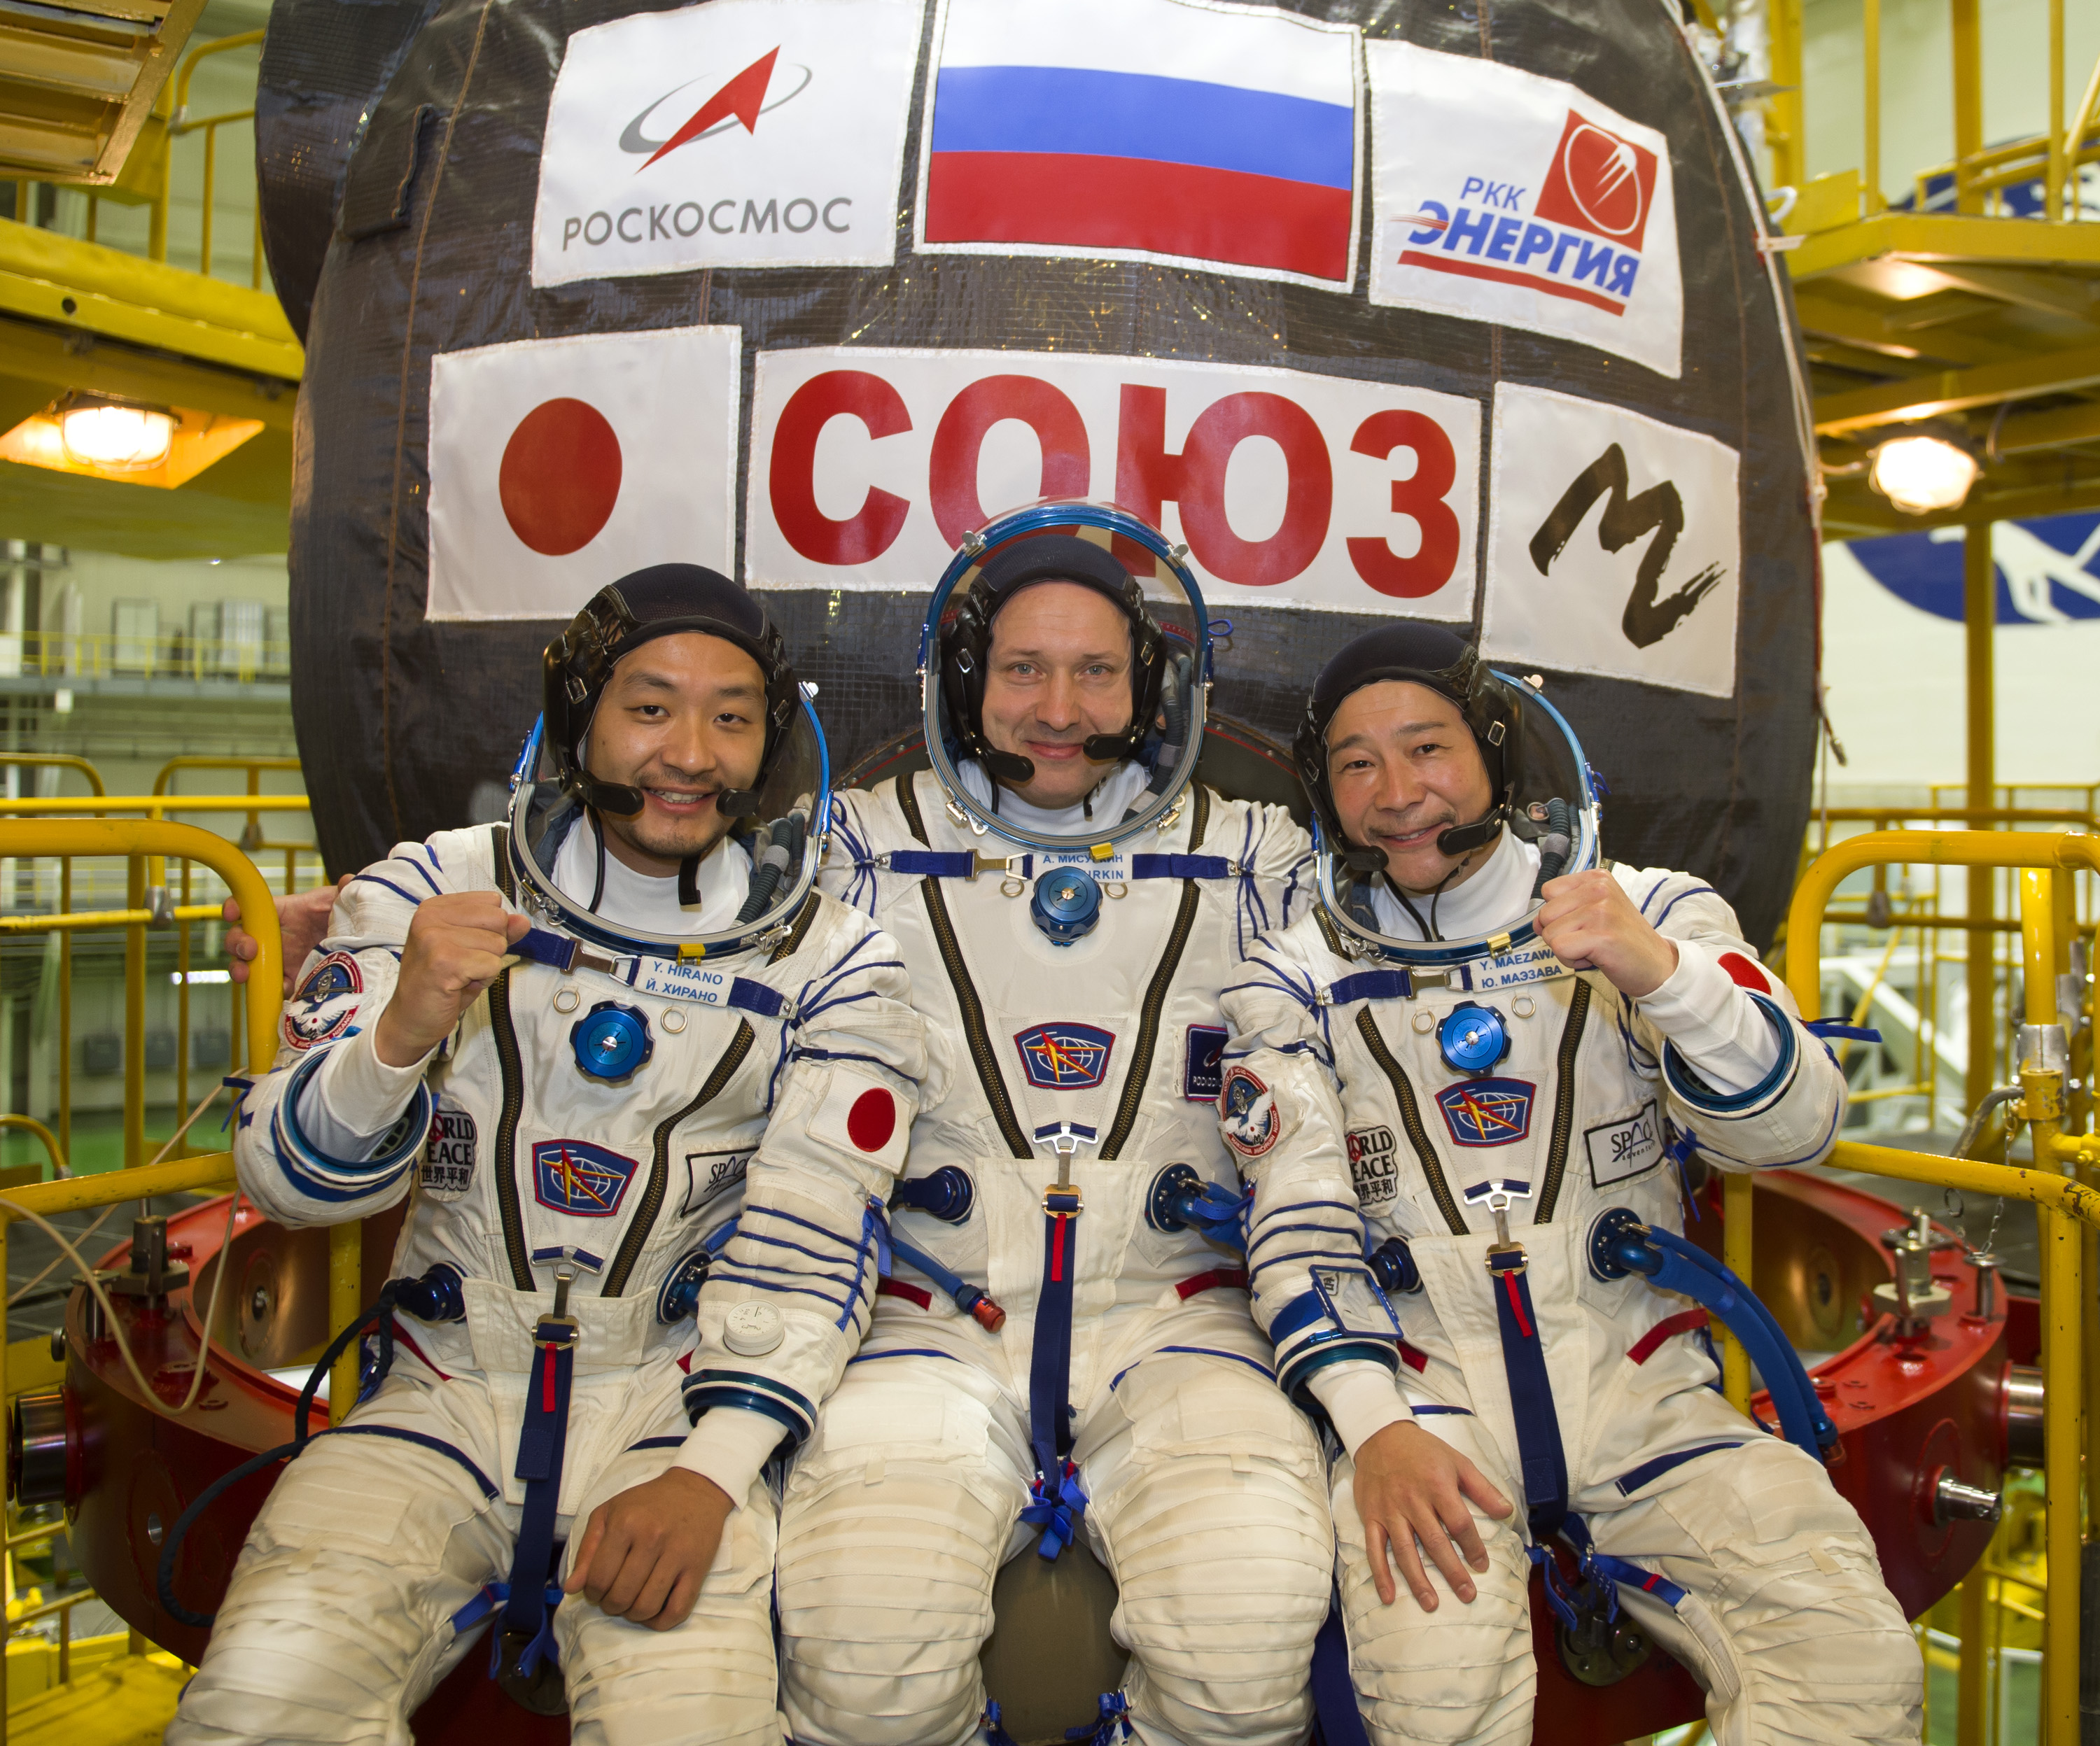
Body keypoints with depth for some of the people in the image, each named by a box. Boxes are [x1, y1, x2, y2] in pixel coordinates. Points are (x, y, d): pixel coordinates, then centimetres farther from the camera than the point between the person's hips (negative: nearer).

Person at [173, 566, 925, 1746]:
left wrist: (708, 1472, -18)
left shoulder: (834, 960, 1)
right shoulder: (434, 891, 4)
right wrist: (400, 1033, -20)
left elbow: (809, 1240, -5)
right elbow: (288, 1179, 1)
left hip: (672, 1402, -1)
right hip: (443, 1396, 2)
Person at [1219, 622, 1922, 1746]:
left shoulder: (1651, 915, 6)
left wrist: (1661, 973, -24)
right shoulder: (1296, 977, 5)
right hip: (1419, 1390, -1)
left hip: (1640, 1385, 2)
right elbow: (1296, 1227, -1)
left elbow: (1790, 1128, -6)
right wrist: (1374, 1428, -16)